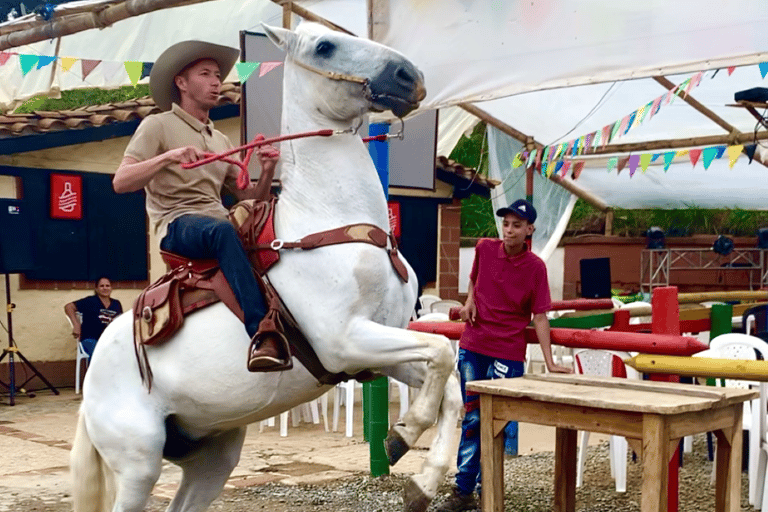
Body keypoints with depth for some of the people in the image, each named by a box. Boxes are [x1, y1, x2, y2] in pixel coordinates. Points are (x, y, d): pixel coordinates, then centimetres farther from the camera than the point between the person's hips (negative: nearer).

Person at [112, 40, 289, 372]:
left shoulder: (221, 141, 25)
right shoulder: (158, 126, 7)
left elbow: (248, 198, 19)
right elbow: (120, 182, -6)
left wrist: (266, 172, -2)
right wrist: (168, 157, -20)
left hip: (218, 220, 7)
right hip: (177, 224, -6)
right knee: (223, 230, -40)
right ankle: (261, 335, -49)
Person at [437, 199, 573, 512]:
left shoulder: (535, 267, -9)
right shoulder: (484, 248, 0)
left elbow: (539, 316, -9)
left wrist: (550, 363, -15)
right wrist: (470, 301, 0)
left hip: (508, 353, -3)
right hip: (472, 348, 3)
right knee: (472, 418, 9)